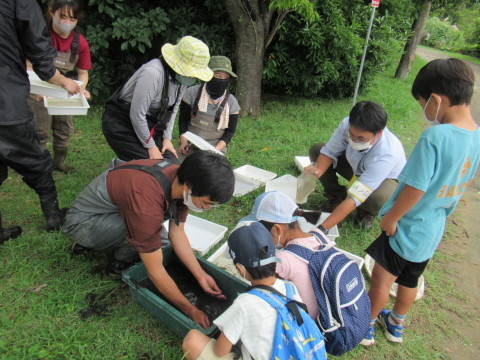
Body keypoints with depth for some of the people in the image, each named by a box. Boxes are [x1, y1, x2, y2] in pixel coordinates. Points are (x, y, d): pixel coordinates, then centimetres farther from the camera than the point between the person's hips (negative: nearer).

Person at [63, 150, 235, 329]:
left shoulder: (182, 179, -16)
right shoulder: (147, 203, -40)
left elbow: (177, 233, -6)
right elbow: (155, 272, -30)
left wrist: (201, 275, -12)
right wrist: (190, 310, -21)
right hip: (82, 222, -8)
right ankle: (120, 264, 0)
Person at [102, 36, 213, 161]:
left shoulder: (181, 76, -5)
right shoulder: (152, 73, -29)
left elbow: (173, 108, 7)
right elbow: (137, 115, -25)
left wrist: (167, 138, 2)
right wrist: (150, 146, -15)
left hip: (149, 123, 7)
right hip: (120, 124, -7)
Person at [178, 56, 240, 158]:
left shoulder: (231, 102, -5)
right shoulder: (192, 93, -6)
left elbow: (230, 131, 1)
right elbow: (183, 120, 3)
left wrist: (216, 149, -12)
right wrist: (184, 143, -8)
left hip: (216, 147, 0)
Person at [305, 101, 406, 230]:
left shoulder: (387, 154, -42)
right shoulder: (347, 124, -31)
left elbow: (355, 198, -44)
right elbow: (329, 152, -15)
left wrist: (322, 228, -47)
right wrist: (318, 170, -39)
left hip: (386, 179, -4)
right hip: (357, 168, 5)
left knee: (378, 199, -40)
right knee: (316, 150, -12)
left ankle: (366, 211, 1)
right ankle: (336, 198, 6)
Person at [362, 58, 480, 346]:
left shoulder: (435, 136, -29)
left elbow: (415, 189, -26)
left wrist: (390, 218, -12)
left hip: (408, 226, -7)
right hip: (434, 228, 8)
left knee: (381, 279, 12)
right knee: (409, 281, 25)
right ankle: (396, 325, 46)